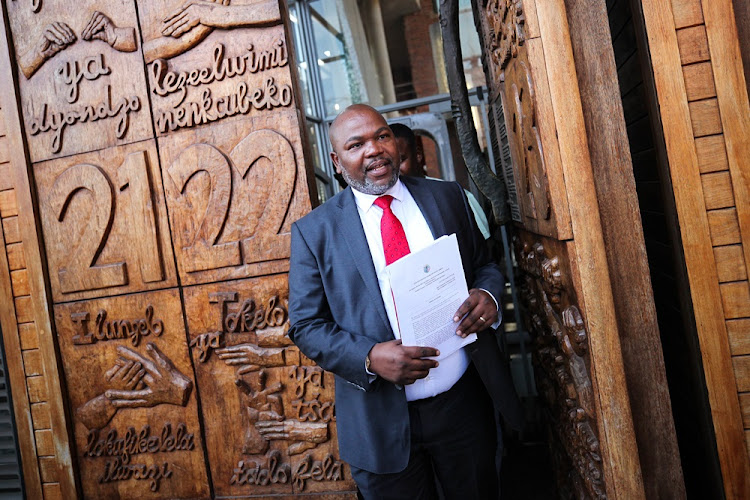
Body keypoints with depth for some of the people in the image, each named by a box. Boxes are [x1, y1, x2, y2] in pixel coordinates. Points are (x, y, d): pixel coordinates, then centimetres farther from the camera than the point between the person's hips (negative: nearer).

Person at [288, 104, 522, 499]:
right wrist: (370, 357, -21)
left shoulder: (447, 197, 3)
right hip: (381, 419, -2)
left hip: (464, 403, 3)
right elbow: (306, 326, -4)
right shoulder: (314, 231, -4)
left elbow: (485, 265, 10)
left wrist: (488, 296, -14)